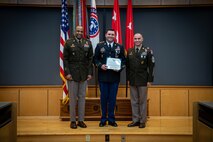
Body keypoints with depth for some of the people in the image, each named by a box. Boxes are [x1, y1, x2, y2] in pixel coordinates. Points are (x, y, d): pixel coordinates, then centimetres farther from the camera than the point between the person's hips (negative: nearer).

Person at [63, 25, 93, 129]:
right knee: (73, 98, 3)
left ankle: (81, 120, 15)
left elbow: (90, 59, 8)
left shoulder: (88, 43, 9)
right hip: (72, 74, -2)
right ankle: (73, 121, 12)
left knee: (82, 97, 6)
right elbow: (65, 59, 0)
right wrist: (67, 73, -8)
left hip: (84, 74, 2)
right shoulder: (69, 42, 3)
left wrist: (90, 73, 1)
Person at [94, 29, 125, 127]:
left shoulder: (120, 47, 9)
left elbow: (123, 60, 8)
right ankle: (103, 119, 17)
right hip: (103, 76, -1)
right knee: (104, 97, 6)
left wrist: (120, 68, -9)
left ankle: (111, 119, 18)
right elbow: (95, 59, 5)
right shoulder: (100, 46, 6)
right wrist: (100, 65, -12)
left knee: (112, 98, 6)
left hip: (115, 77, 1)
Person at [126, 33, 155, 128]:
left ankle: (142, 121, 14)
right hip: (132, 80, 4)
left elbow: (151, 66, -4)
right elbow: (127, 66, 11)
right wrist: (128, 78, 6)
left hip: (143, 80, -3)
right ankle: (135, 120, 19)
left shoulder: (147, 51, -3)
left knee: (142, 101, 4)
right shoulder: (129, 51, 8)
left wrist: (149, 79, -9)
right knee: (134, 101, 9)